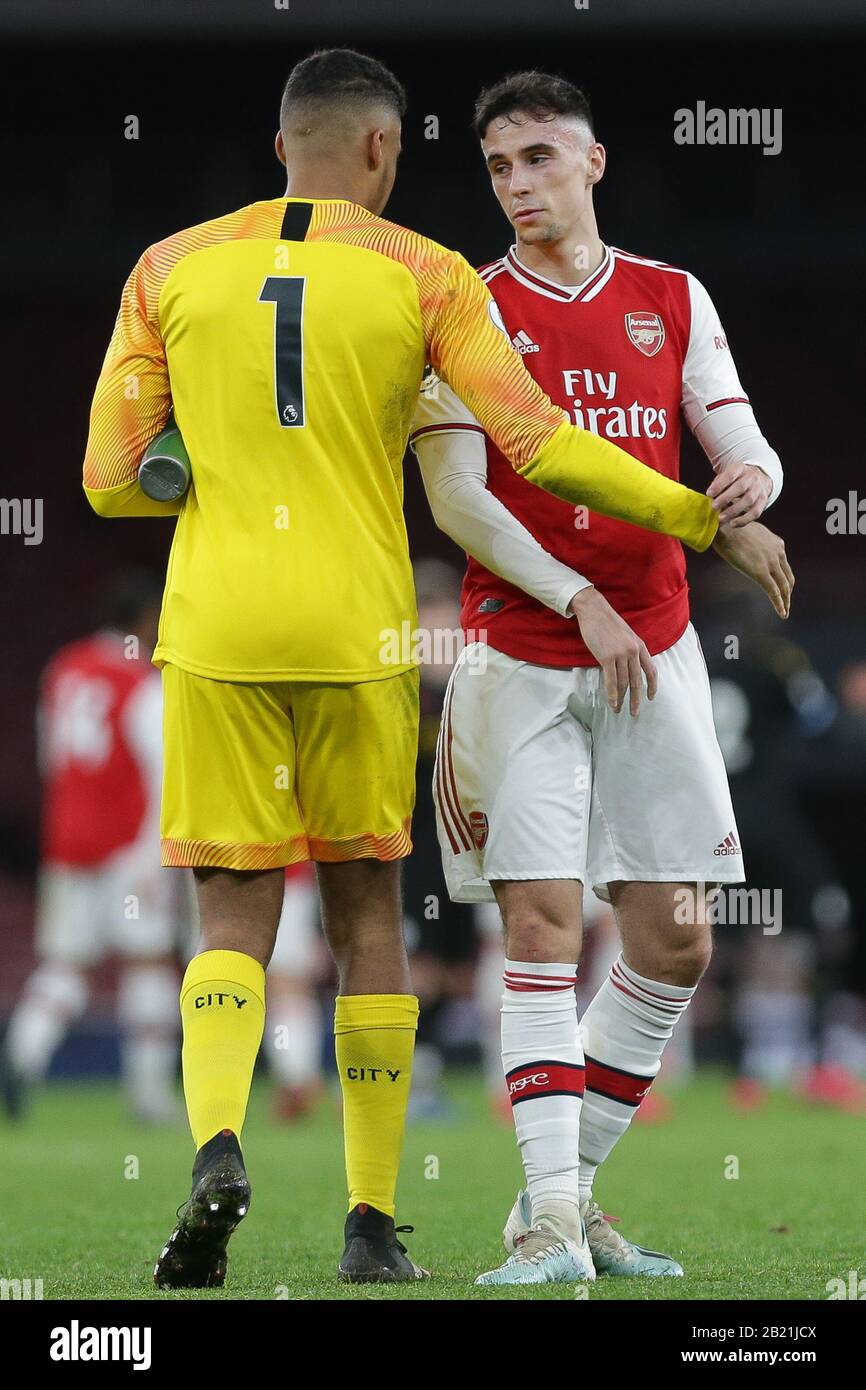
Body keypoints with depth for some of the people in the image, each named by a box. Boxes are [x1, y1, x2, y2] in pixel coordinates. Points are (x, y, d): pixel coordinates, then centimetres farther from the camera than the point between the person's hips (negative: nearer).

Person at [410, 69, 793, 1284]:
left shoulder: (673, 300, 10)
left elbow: (741, 448, 5)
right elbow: (456, 497, -8)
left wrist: (752, 483, -20)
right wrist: (581, 600, -17)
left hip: (653, 650, 4)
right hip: (521, 655, -3)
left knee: (675, 940, 1)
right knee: (542, 924, -9)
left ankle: (569, 1188, 16)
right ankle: (551, 1224, -10)